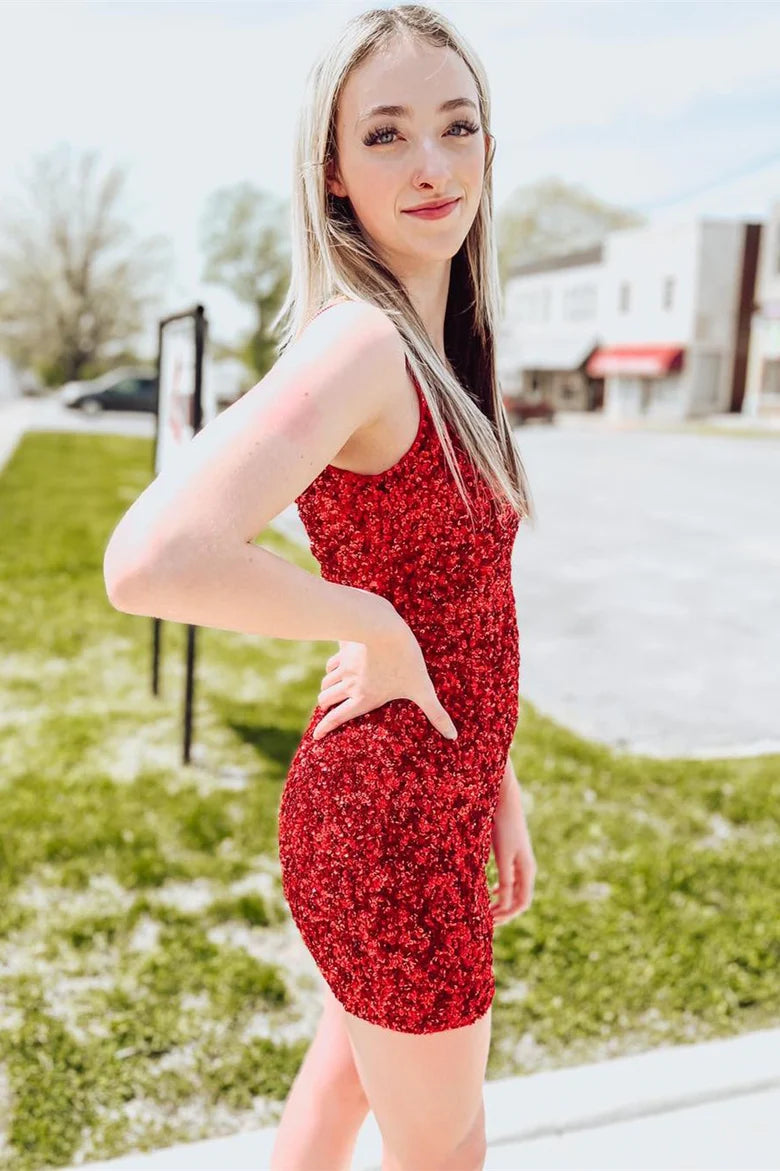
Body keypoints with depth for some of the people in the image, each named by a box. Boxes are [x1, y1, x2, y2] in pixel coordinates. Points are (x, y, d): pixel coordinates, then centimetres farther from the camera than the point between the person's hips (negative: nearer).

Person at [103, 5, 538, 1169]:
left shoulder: (439, 352, 7)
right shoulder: (355, 341, -22)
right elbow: (151, 560, -37)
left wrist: (498, 785, 15)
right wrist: (374, 630, -23)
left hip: (434, 795, 8)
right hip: (390, 820, -8)